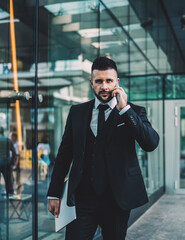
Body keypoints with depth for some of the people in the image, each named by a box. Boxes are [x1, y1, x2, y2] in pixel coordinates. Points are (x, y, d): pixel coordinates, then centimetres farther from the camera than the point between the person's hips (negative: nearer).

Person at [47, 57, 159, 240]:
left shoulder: (134, 112, 2)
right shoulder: (77, 112, 8)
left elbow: (151, 144, -14)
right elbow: (64, 154, 9)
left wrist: (125, 109, -18)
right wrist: (54, 194, 7)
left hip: (117, 199, -1)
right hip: (82, 198, 1)